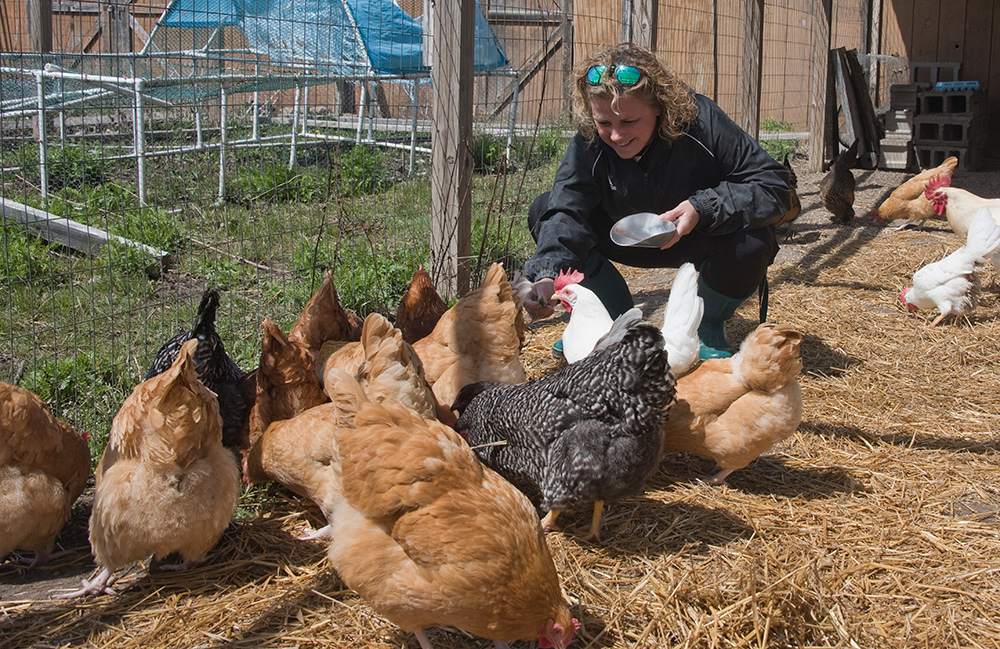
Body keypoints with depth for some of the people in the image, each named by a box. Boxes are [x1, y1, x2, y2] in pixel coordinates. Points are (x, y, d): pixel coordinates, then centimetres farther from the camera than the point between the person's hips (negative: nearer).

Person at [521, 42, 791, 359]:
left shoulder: (701, 122, -30)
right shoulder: (589, 143, -21)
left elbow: (774, 185, -29)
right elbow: (566, 212, -31)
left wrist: (702, 208, -42)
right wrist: (546, 276, -50)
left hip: (703, 237, -3)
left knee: (751, 245, -38)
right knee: (543, 211, -15)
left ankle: (709, 325, -1)